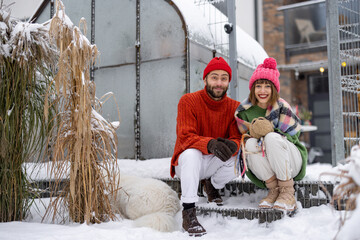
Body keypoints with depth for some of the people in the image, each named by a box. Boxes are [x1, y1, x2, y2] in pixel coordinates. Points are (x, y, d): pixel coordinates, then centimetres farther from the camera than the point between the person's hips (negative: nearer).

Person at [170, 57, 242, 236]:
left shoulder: (234, 107, -2)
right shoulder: (188, 101, -12)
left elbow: (238, 139, -10)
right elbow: (185, 137, -22)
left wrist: (233, 145, -37)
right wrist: (210, 144, -43)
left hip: (213, 165, 3)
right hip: (187, 162, -3)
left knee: (236, 157, -25)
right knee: (191, 153, -35)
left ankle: (212, 186, 7)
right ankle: (188, 213, -32)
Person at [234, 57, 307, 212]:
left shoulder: (281, 106, -8)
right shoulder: (244, 111, -1)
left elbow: (293, 135, -8)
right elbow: (243, 138, 5)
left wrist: (267, 133, -22)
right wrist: (253, 138, -18)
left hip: (292, 162, -2)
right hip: (263, 170, 2)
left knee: (272, 137, -30)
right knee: (251, 143, -27)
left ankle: (288, 193, -24)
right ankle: (274, 190, -17)